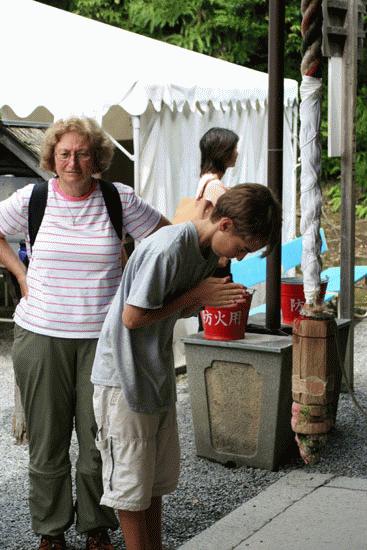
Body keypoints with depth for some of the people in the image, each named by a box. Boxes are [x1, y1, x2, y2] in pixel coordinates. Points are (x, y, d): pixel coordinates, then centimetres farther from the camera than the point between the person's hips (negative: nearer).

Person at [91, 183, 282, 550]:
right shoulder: (167, 249, -26)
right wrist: (196, 295, -18)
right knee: (131, 482, 2)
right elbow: (132, 317, -22)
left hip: (158, 375, 9)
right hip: (123, 377, -9)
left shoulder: (209, 251, 3)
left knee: (159, 475, 16)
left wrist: (214, 299, -9)